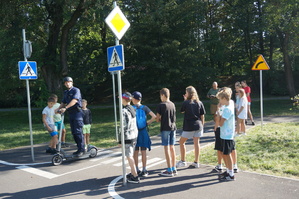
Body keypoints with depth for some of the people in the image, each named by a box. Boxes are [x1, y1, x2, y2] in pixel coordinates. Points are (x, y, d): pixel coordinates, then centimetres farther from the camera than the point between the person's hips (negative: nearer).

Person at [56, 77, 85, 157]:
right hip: (70, 113, 8)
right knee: (73, 132, 9)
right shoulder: (65, 92, 18)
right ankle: (79, 148, 17)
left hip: (77, 112, -8)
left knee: (78, 131, -10)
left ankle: (81, 150, -6)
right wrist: (58, 108, 3)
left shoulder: (76, 90, -7)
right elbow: (63, 102, 21)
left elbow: (74, 100, -21)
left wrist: (65, 108, -29)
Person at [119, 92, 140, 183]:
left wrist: (120, 140, -13)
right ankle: (132, 173, 28)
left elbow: (123, 126, -19)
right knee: (131, 156, 18)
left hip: (127, 137, -8)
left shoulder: (124, 111, -17)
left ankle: (135, 177, 2)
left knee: (129, 156, -1)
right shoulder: (133, 109, 7)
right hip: (134, 135, 8)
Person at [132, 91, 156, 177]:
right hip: (143, 131, 1)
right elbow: (154, 116, -8)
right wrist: (147, 123, 2)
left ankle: (137, 170, 17)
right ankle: (144, 170, 11)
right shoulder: (144, 108, -2)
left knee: (135, 152, 10)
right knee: (143, 151, 7)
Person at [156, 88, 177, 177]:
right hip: (173, 127, 6)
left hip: (165, 128, -6)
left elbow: (157, 119, -9)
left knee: (166, 148, -1)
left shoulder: (161, 105, -11)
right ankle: (174, 169, 18)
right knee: (172, 147, 12)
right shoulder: (172, 104, 7)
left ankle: (169, 170, 3)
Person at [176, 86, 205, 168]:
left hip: (189, 126, -4)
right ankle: (196, 162, 13)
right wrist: (202, 126, 14)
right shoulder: (199, 103, 3)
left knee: (181, 142, 11)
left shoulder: (186, 102, -9)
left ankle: (183, 161, 14)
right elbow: (202, 116, 5)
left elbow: (182, 111, 8)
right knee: (196, 143, 8)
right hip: (198, 125, 5)